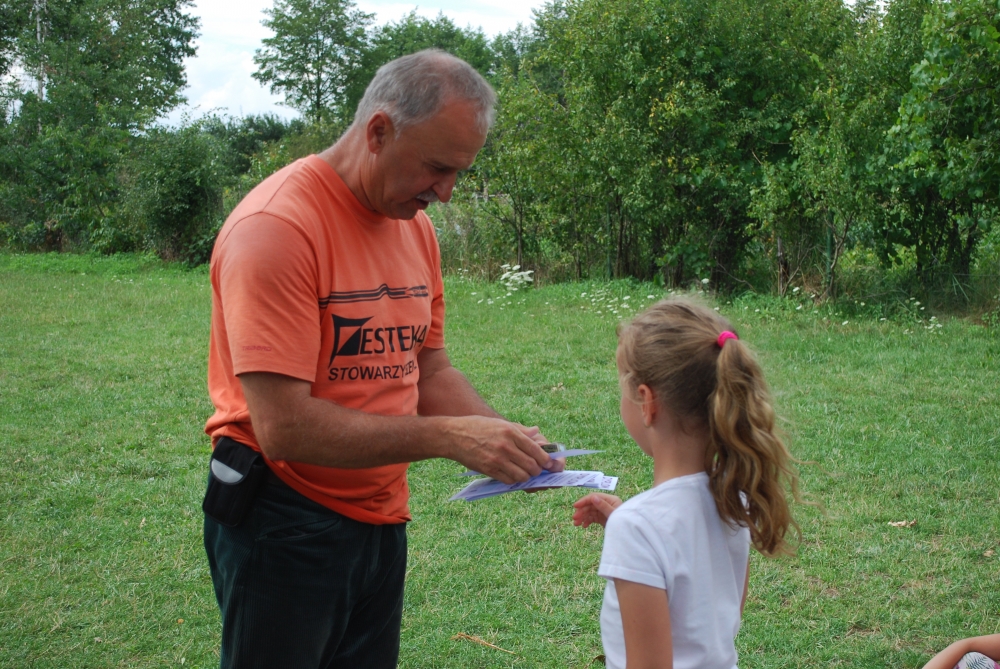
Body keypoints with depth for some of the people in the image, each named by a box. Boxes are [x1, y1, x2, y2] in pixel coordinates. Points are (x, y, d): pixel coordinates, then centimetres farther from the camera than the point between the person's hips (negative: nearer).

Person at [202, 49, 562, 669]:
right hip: (283, 522, -7)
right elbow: (283, 425, -25)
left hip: (380, 517, 7)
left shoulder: (416, 224, 5)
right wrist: (447, 437, -24)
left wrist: (507, 437, -6)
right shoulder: (279, 225, -20)